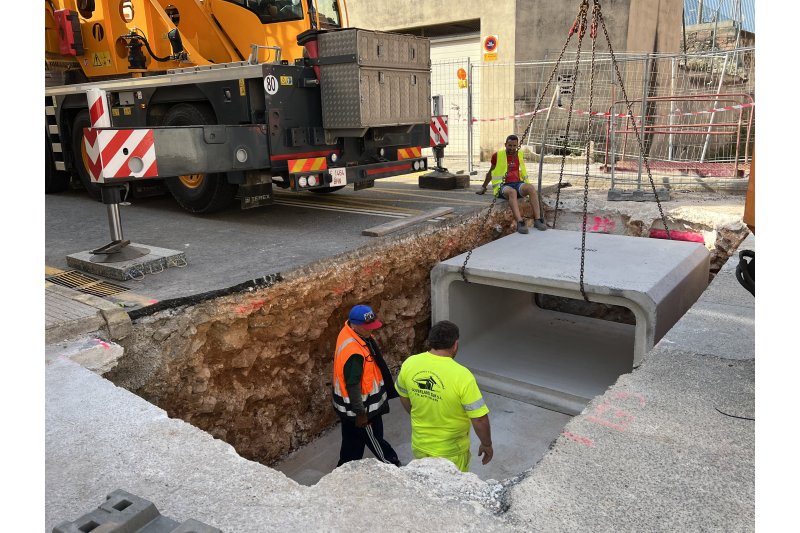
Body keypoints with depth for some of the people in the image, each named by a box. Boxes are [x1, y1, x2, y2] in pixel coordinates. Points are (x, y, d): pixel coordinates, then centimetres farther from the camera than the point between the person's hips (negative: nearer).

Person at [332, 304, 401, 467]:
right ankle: (391, 465, 36)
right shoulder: (354, 353, -36)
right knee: (374, 438, 15)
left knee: (352, 440, 24)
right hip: (361, 405, -9)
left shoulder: (349, 332, -5)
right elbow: (353, 385, -29)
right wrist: (360, 413, -19)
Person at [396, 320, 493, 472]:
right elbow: (480, 419, -23)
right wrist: (487, 445, -4)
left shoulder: (409, 364, -14)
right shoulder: (462, 376, -29)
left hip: (419, 445, 4)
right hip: (450, 453, -4)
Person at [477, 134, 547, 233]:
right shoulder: (498, 155, 4)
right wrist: (483, 187, 24)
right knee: (512, 191, -40)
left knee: (531, 187, -31)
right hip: (503, 185, -3)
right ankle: (520, 222, -51)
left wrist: (526, 189, 27)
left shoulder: (520, 155, 14)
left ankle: (537, 220, -35)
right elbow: (491, 172, 17)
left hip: (518, 183, 3)